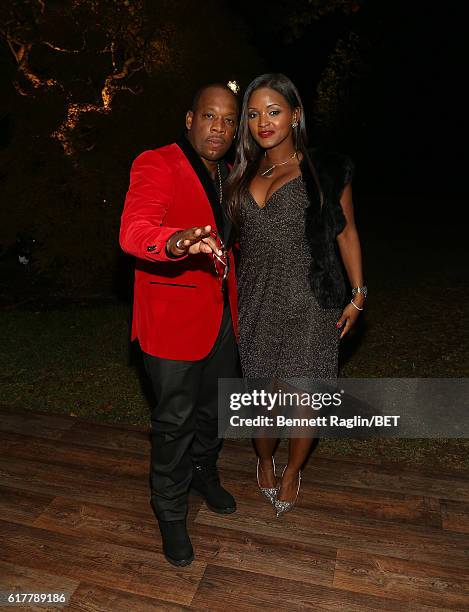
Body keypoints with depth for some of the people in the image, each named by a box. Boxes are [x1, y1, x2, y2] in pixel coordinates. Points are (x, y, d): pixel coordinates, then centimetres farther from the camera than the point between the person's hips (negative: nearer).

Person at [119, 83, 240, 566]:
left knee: (215, 407, 21)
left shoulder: (226, 175, 12)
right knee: (175, 419, 4)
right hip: (173, 318, -7)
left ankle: (203, 472, 48)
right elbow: (133, 231, -30)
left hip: (221, 315, 7)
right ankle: (170, 512, 27)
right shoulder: (155, 165, -12)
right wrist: (178, 241, -51)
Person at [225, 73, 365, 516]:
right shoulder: (243, 176, 10)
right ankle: (264, 460, 40)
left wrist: (358, 295, 2)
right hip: (256, 301, 3)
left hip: (309, 303, -2)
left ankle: (292, 471, 34)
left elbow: (346, 232, 6)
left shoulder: (326, 170, 0)